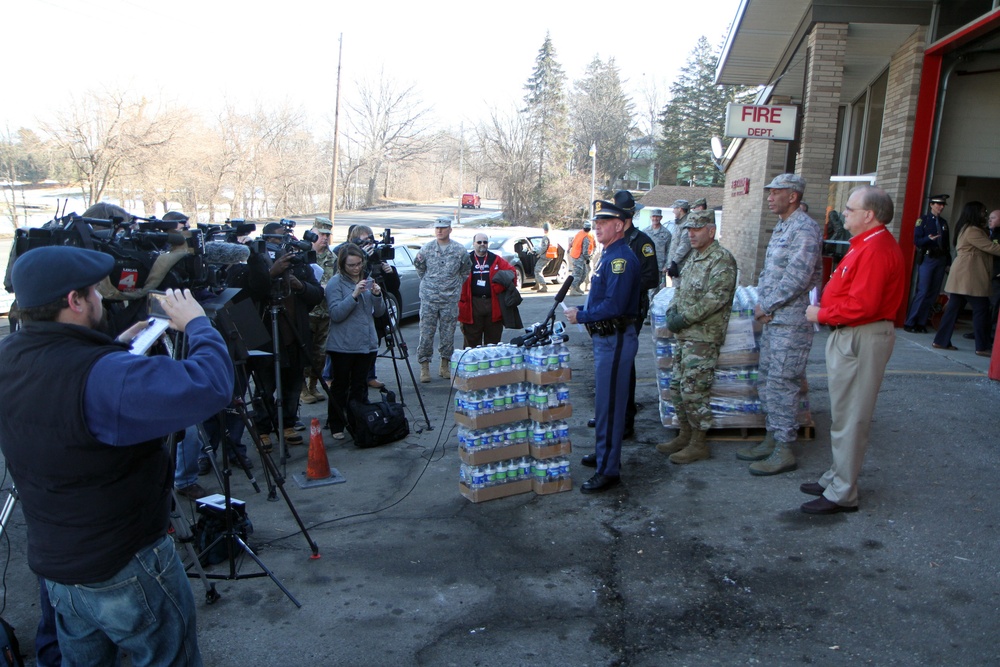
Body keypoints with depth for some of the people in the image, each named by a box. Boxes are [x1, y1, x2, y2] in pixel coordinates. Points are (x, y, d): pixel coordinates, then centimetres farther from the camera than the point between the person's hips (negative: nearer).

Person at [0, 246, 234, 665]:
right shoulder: (98, 375, -33)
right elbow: (210, 387, -36)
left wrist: (119, 347, 7)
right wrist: (197, 325, -21)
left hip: (50, 562, 8)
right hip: (126, 571, -7)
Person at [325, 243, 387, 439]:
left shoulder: (367, 280, 11)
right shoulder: (336, 283, -7)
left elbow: (379, 312, 10)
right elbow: (336, 314, -16)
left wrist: (377, 295, -9)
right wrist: (354, 295, -25)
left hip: (367, 344, 5)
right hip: (342, 346, -5)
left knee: (360, 386, 12)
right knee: (340, 386, 5)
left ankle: (357, 425, 22)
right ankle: (336, 426, 17)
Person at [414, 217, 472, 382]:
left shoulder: (459, 250, 0)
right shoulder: (426, 249, 2)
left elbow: (466, 270, 14)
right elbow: (418, 265, 18)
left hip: (450, 299, 0)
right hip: (429, 298, 0)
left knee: (448, 333, 6)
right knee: (426, 333, -2)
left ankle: (445, 365, 19)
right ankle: (424, 367, 6)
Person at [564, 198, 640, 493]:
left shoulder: (621, 258, -19)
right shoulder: (609, 254, 15)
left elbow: (614, 305, -27)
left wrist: (581, 317, -17)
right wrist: (582, 311, 7)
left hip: (615, 340, -11)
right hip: (605, 337, 11)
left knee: (609, 404, -5)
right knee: (604, 400, 20)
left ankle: (609, 471, 2)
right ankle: (605, 453, 35)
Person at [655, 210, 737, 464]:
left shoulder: (722, 259, -12)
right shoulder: (694, 257, 17)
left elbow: (716, 298, -21)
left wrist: (685, 319, -18)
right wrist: (672, 311, 3)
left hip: (703, 337, -9)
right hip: (684, 336, 9)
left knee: (693, 390, -6)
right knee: (677, 387, 13)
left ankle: (699, 444, 6)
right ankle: (685, 436, 26)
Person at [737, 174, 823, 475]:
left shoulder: (805, 229, -14)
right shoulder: (781, 227, 17)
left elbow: (796, 278, -21)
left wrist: (767, 306, -13)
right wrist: (761, 302, 4)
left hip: (792, 321, -10)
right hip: (772, 318, 10)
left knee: (782, 383, -6)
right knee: (767, 380, 15)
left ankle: (785, 450, 3)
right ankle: (771, 439, 25)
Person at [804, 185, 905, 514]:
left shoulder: (875, 250, -20)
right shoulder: (868, 244, 15)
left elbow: (862, 305, -27)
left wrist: (822, 314, -15)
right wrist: (825, 309, 6)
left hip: (861, 339, -11)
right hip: (849, 336, 11)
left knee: (849, 418, -4)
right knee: (843, 414, 18)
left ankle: (842, 494, 6)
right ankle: (837, 478, 30)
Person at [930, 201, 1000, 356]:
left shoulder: (967, 229, 20)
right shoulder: (972, 230, -12)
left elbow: (986, 246, 19)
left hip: (962, 277, 10)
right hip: (969, 277, -10)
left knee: (954, 308, 9)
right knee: (981, 309, -5)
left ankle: (941, 341, 10)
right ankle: (982, 347, -2)